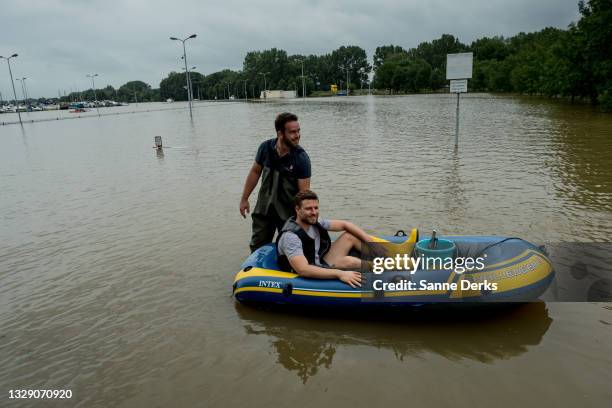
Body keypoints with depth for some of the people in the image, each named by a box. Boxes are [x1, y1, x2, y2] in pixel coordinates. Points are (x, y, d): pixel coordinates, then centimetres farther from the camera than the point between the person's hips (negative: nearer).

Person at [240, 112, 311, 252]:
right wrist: (244, 199, 7)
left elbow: (304, 192, -18)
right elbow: (255, 172, 5)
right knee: (257, 248, 17)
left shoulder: (301, 158, -19)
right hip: (263, 208, 3)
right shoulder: (266, 147, -9)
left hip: (288, 212, -3)